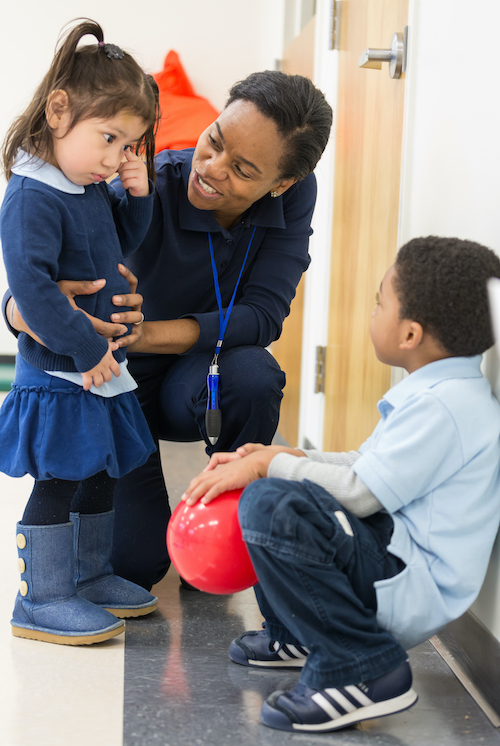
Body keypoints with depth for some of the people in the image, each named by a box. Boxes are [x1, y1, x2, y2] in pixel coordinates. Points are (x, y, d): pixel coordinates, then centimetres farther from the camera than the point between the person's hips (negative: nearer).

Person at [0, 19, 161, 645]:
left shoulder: (92, 188, 7)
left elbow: (123, 242, 23)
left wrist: (138, 194, 4)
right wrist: (87, 350, -24)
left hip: (101, 366, 9)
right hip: (58, 374, -9)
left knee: (101, 476, 18)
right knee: (60, 481, -3)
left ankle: (89, 576, 33)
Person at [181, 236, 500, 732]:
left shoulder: (443, 405, -20)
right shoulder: (432, 390, 14)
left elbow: (361, 492, -22)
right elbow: (368, 465, 19)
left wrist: (269, 465, -12)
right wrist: (285, 457, 8)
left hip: (416, 590, -11)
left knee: (270, 505, -31)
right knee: (267, 485, 17)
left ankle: (363, 671, -20)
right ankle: (296, 635, 23)